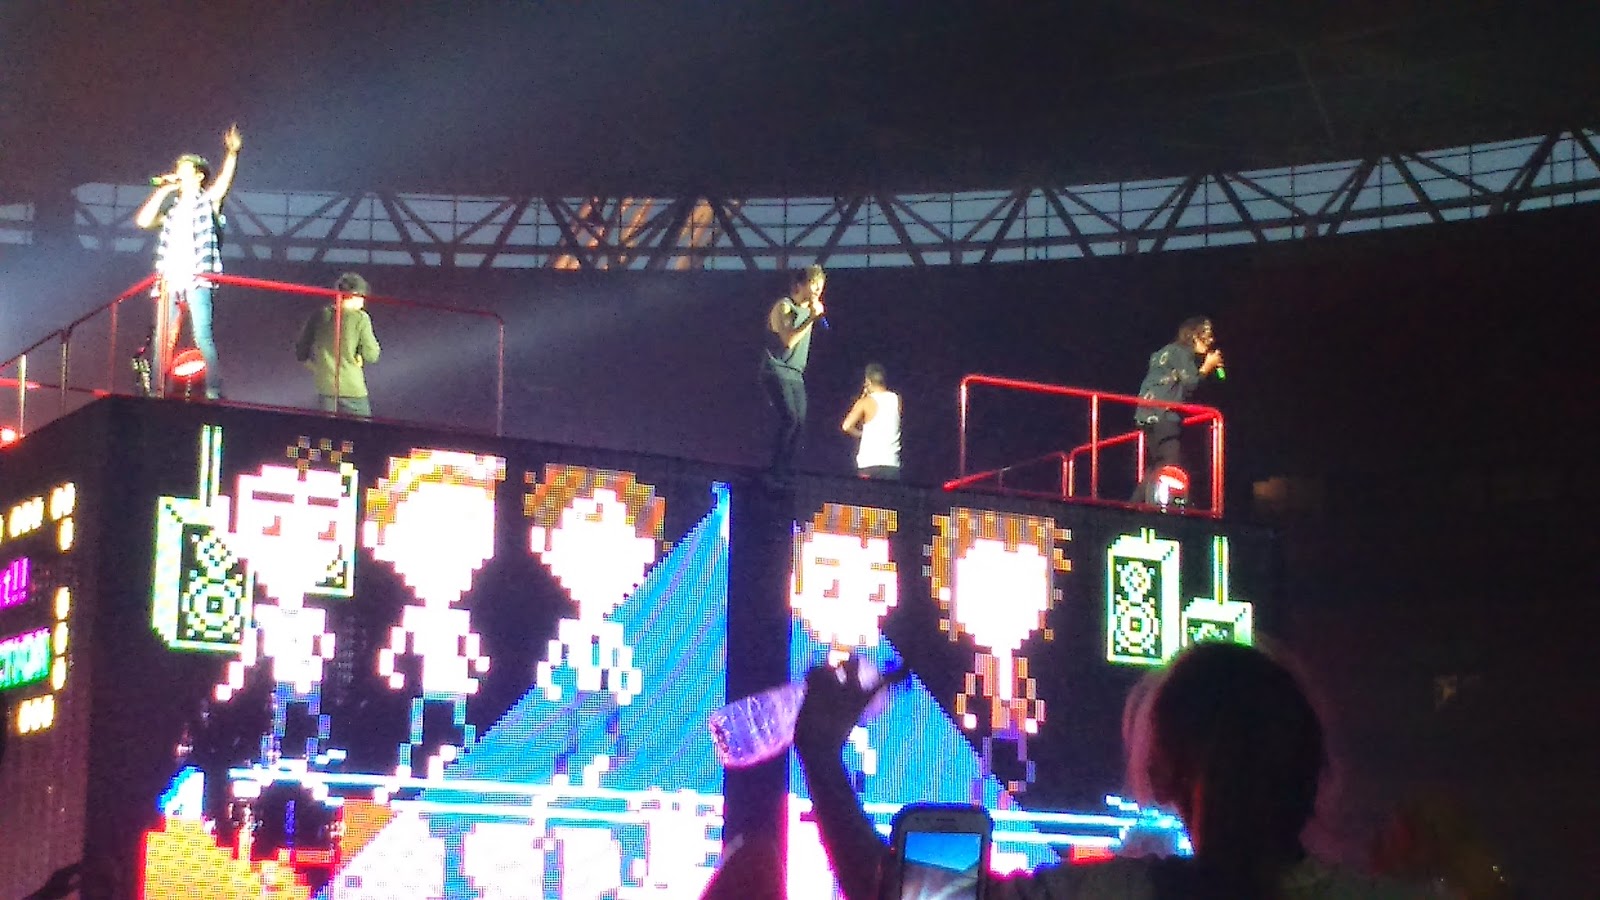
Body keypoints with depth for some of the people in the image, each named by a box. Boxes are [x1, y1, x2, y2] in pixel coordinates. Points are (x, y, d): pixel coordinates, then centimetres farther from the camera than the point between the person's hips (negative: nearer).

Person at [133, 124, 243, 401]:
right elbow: (143, 220, 9)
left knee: (203, 337, -14)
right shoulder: (171, 207, 22)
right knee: (161, 341, 2)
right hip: (169, 282, 5)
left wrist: (232, 154, -27)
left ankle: (214, 391, -16)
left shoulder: (207, 202, 9)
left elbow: (223, 181, -10)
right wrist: (162, 191, 8)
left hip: (197, 281, -5)